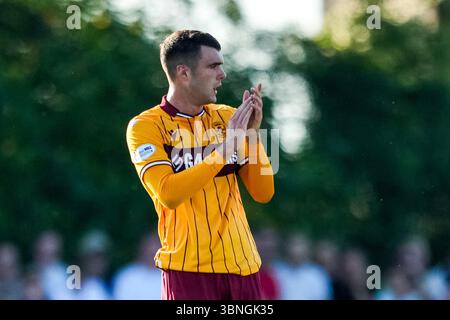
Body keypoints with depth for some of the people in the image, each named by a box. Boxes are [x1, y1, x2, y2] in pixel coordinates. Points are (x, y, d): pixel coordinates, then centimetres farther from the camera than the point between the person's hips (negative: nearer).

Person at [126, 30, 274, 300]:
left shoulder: (227, 117, 10)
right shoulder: (145, 126, -5)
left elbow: (264, 193, 6)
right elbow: (168, 194, -19)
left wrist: (253, 134, -7)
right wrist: (224, 148, -18)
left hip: (242, 265, 5)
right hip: (189, 269, -4)